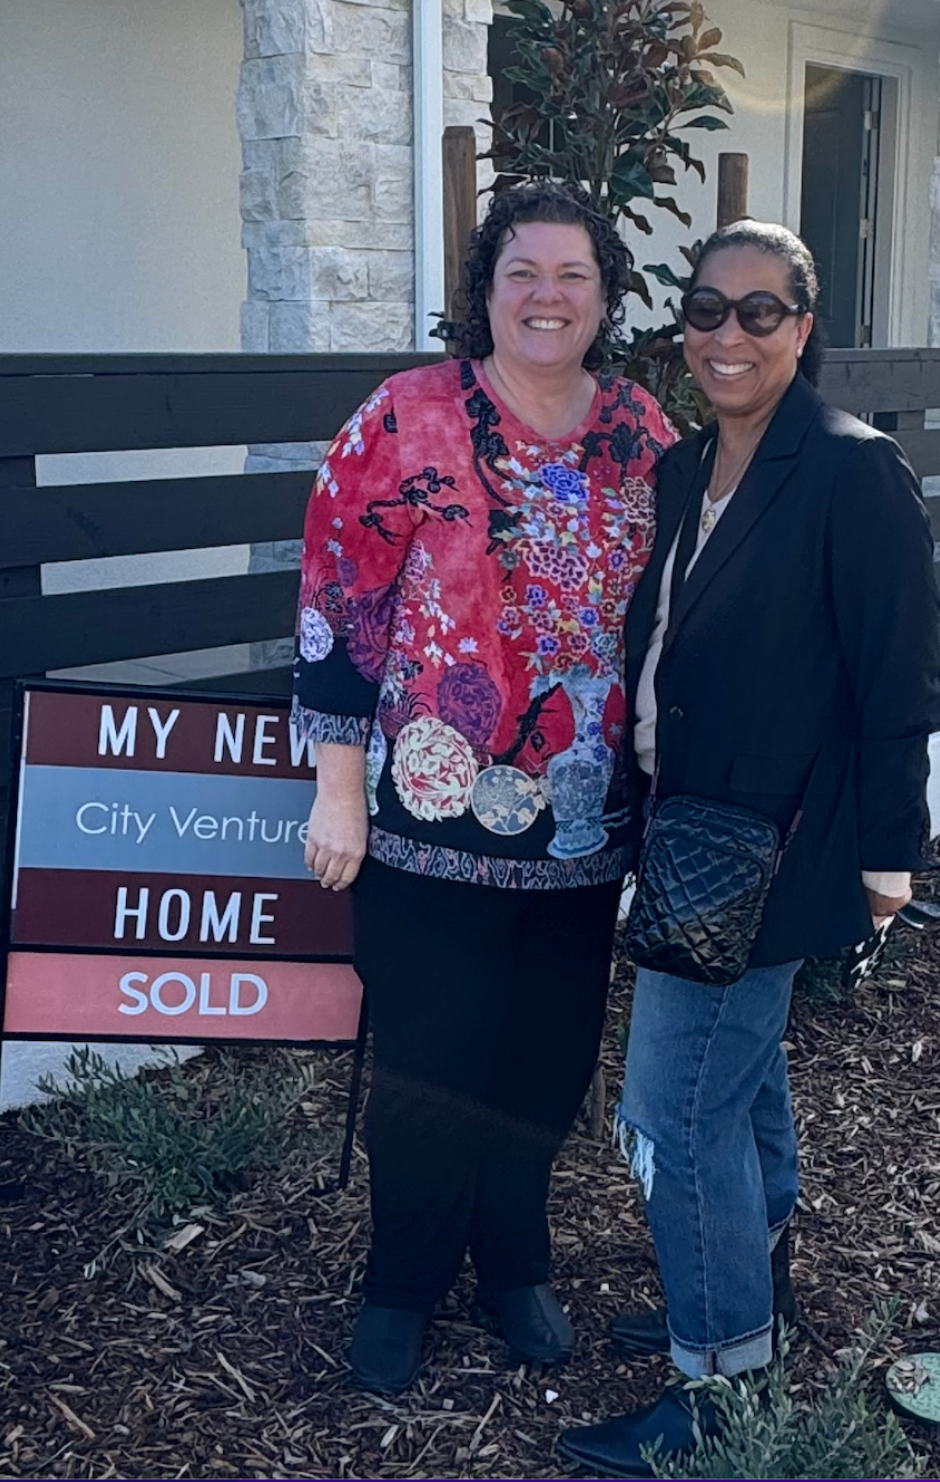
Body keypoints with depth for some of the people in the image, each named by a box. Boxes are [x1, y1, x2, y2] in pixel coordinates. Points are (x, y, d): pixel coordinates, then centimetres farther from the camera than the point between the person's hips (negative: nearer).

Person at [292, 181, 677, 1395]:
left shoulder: (645, 440, 5)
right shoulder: (408, 419, -7)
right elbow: (339, 608, -7)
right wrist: (339, 786, -10)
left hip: (584, 828, 4)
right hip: (432, 821, -3)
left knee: (549, 1061, 15)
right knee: (429, 1064, 8)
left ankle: (514, 1260, 39)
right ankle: (402, 1282, 32)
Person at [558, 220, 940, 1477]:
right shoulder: (683, 472, 8)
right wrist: (651, 803, 10)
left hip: (769, 849, -8)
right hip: (687, 839, 8)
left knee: (680, 1109, -4)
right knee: (742, 1072, 22)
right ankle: (755, 1282, 43)